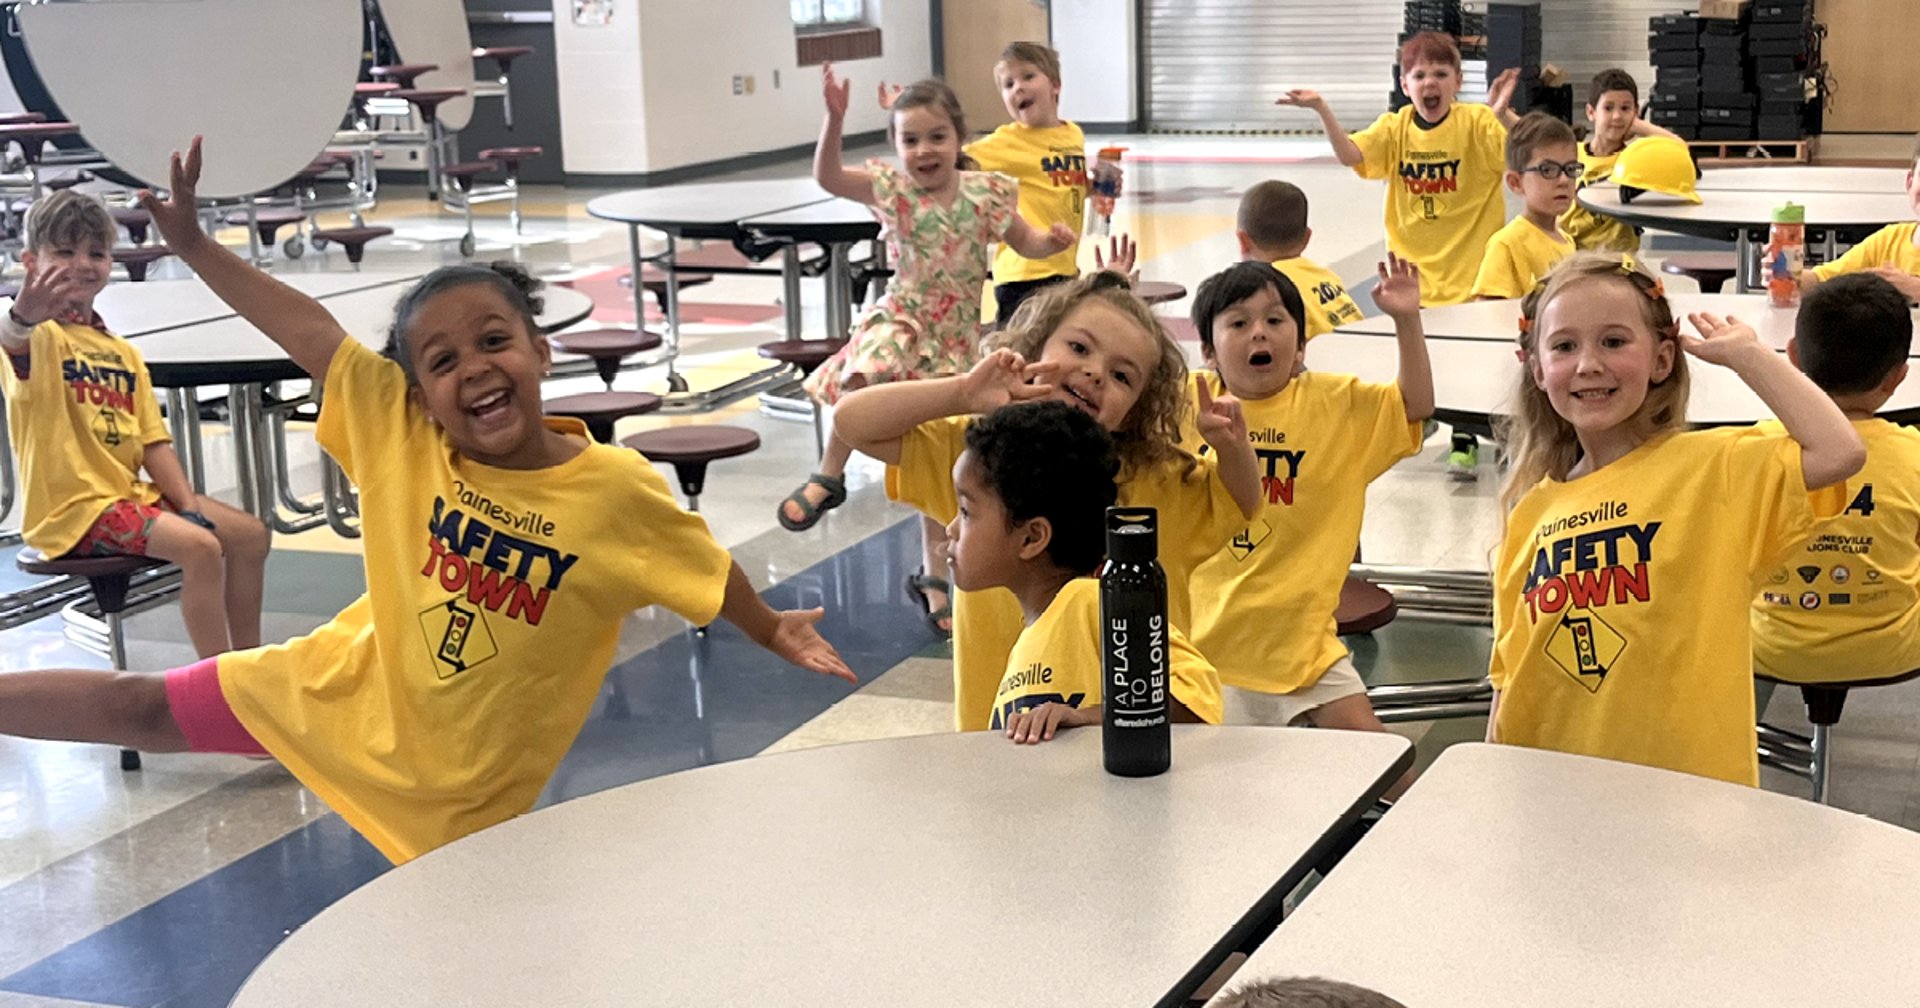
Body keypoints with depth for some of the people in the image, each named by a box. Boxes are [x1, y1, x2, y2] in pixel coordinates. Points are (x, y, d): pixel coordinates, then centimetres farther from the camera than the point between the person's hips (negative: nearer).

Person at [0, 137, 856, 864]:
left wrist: (770, 631, 2)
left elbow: (708, 569, -6)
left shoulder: (616, 488, -20)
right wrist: (191, 243, -14)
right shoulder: (401, 435, -15)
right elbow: (309, 330, -13)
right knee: (145, 708, 13)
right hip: (343, 689, 2)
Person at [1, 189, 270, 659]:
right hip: (72, 506, -8)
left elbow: (154, 442, 8)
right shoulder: (38, 336, -11)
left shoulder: (122, 352, 12)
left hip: (131, 492, 8)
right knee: (199, 547, -25)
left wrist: (191, 507, -6)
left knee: (250, 533, 5)